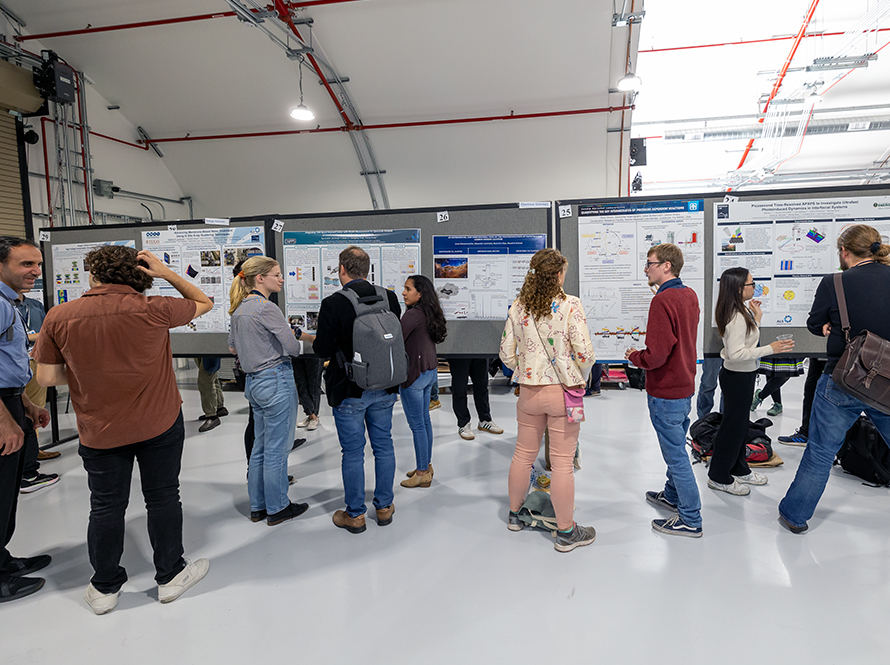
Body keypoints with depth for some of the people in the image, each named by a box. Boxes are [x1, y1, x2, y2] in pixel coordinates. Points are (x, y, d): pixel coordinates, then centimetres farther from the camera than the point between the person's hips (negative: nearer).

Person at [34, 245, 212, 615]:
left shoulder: (59, 317, -9)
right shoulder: (152, 311, -15)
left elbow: (47, 377, -3)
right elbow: (204, 303, 0)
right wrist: (167, 273, -5)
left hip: (99, 432, 2)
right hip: (159, 424, -1)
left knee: (106, 506, 15)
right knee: (163, 498, 13)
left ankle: (105, 587, 30)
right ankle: (170, 576, 27)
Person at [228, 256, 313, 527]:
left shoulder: (239, 309, 11)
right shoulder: (267, 308, -17)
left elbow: (233, 348, 20)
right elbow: (293, 347, -19)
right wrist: (301, 337, 2)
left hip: (253, 381, 9)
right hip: (276, 380, -9)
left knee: (260, 446, 18)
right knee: (276, 449, 3)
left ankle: (258, 506, 28)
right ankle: (277, 509, 16)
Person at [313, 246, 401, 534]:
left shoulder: (333, 304, -16)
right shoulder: (389, 298, -2)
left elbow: (322, 350, -13)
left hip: (349, 391, -4)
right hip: (384, 387, 4)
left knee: (353, 453, 7)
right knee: (383, 446, 15)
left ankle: (355, 514, 20)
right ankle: (384, 507, 28)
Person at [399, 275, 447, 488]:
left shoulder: (413, 315, -18)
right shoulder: (430, 314, 8)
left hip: (414, 374, -9)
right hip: (429, 371, 9)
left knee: (417, 424, 0)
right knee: (424, 420, 17)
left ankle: (422, 473, 8)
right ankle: (426, 466, 29)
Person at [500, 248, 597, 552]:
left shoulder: (518, 307, -1)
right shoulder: (570, 305, -14)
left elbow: (506, 353, 1)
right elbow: (585, 353, -16)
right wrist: (579, 379, 2)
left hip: (529, 392, 4)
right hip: (562, 392, -4)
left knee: (523, 455, 19)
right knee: (562, 463, 5)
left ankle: (515, 514, 38)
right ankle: (566, 532, 19)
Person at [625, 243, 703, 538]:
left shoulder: (663, 300, -24)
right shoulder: (690, 295, 6)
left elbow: (655, 355, -28)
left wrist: (634, 356, -10)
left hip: (665, 392, -9)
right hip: (685, 386, 9)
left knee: (675, 454, 2)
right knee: (676, 446, 24)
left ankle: (690, 520, 14)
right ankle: (672, 495, 41)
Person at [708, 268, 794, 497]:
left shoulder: (741, 311, 7)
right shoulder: (736, 318, -25)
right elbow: (736, 353, -30)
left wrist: (757, 316, 13)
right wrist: (770, 349, -27)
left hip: (744, 375, 10)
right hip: (737, 377, -10)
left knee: (739, 423, 20)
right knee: (733, 425, 1)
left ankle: (739, 470, 35)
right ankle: (718, 477, 14)